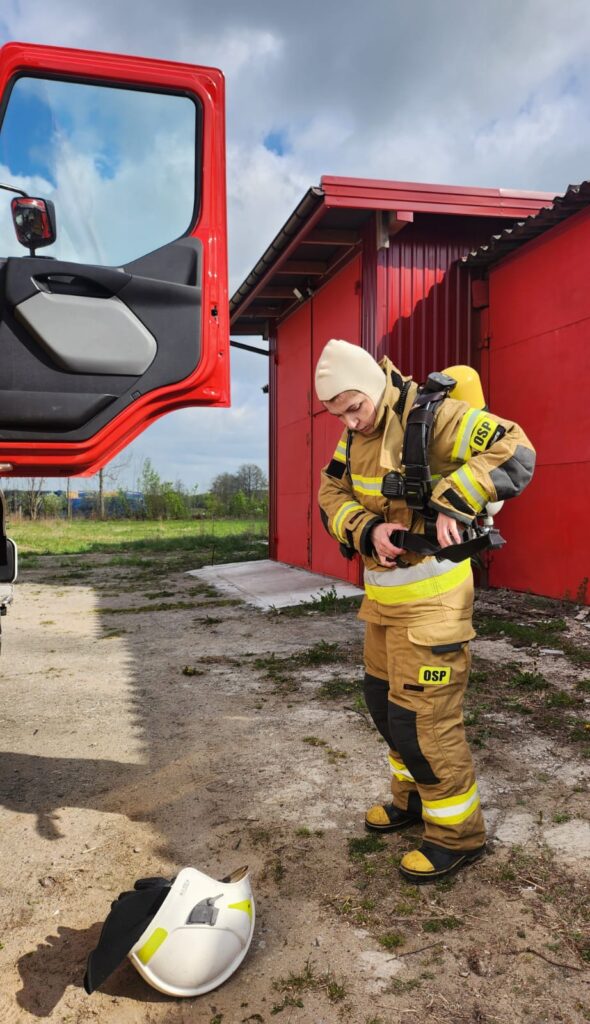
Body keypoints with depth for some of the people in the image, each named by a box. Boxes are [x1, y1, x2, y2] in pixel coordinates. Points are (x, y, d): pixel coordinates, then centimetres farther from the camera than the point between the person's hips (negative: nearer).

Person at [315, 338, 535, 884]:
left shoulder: (434, 417, -19)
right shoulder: (356, 435, 6)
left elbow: (514, 451, -25)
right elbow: (333, 496, 4)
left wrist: (453, 504, -31)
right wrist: (368, 529, -14)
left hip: (430, 596, -9)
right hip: (382, 593, 9)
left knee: (423, 716, -3)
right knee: (383, 700, 20)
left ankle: (457, 832, 18)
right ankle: (414, 798, 41)